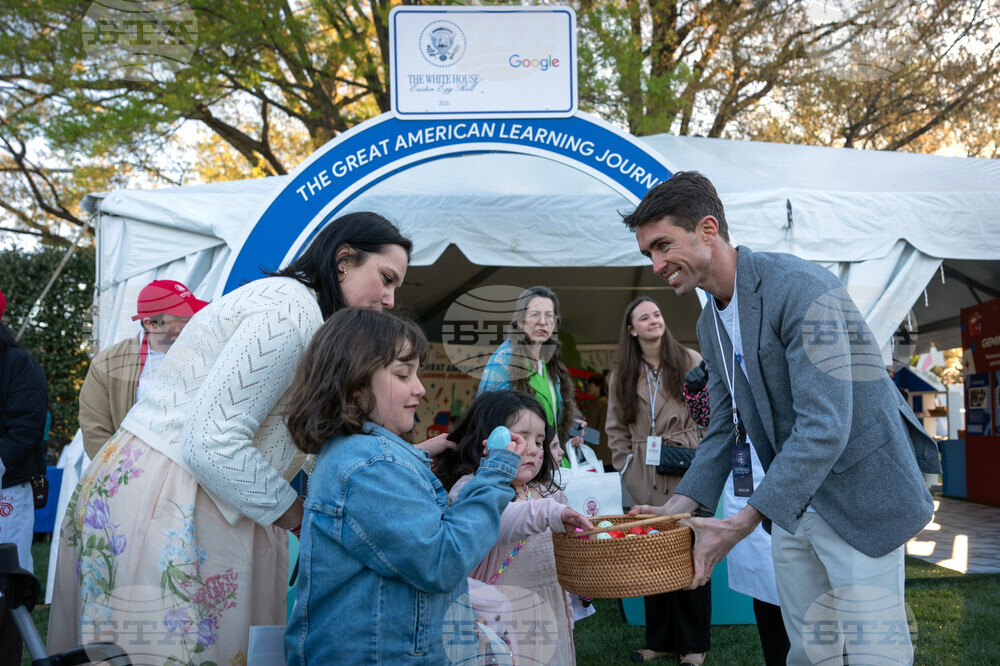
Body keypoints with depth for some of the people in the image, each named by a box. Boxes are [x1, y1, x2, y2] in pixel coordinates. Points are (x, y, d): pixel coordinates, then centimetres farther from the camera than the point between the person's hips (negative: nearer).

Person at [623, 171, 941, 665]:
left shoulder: (798, 287, -22)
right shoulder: (710, 324, 6)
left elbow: (824, 426, -28)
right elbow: (725, 430, 12)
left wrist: (740, 524, -28)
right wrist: (676, 509, -1)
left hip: (858, 501, -7)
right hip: (792, 508, 8)